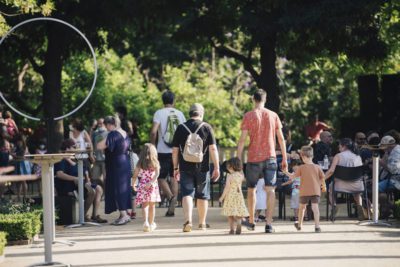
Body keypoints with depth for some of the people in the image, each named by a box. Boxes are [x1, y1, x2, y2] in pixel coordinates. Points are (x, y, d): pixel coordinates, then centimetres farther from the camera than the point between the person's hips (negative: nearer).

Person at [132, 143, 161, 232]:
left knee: (145, 205, -1)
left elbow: (134, 176, 3)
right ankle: (151, 224, 25)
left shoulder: (140, 164, 3)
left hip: (142, 185, 0)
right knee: (152, 205, 13)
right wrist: (151, 182, -20)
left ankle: (145, 222, -23)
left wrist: (133, 185, 16)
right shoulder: (155, 163, 0)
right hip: (152, 186, 0)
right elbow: (157, 174, -15)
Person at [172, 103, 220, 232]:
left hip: (185, 167, 0)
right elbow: (213, 149, -5)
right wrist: (216, 167, -1)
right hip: (202, 167, 0)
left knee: (187, 194, -2)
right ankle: (202, 223, 22)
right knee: (202, 196, 12)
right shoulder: (206, 127, 0)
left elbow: (175, 150, 5)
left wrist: (176, 168, 14)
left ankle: (188, 220, -23)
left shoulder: (181, 128, 3)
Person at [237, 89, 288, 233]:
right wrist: (284, 158, 12)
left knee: (251, 190, 14)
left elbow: (242, 139, -6)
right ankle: (269, 223, -11)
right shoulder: (273, 115, 5)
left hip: (253, 158, -1)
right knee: (270, 190, -2)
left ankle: (251, 222, 22)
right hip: (270, 157, 1)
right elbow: (281, 138, 6)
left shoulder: (248, 116, -2)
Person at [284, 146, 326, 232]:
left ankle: (299, 225, 33)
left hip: (304, 192, -1)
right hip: (315, 191, 1)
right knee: (315, 207, -7)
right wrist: (323, 186, 23)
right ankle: (317, 226, -19)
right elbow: (323, 178, 6)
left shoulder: (301, 168, -4)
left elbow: (292, 176, -2)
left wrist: (286, 172, 16)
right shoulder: (317, 167, 2)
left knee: (302, 207, 17)